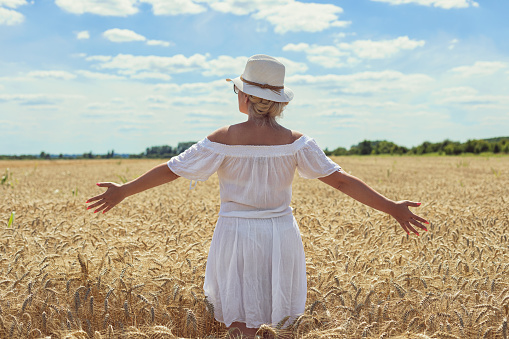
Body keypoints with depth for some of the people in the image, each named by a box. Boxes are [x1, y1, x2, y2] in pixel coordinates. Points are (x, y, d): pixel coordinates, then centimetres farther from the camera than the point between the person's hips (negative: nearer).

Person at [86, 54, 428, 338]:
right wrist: (391, 207, 0)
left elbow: (172, 170, -7)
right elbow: (341, 179, -8)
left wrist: (124, 191, 6)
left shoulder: (224, 140, -13)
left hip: (237, 235, -2)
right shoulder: (296, 142, -8)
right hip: (282, 236, 2)